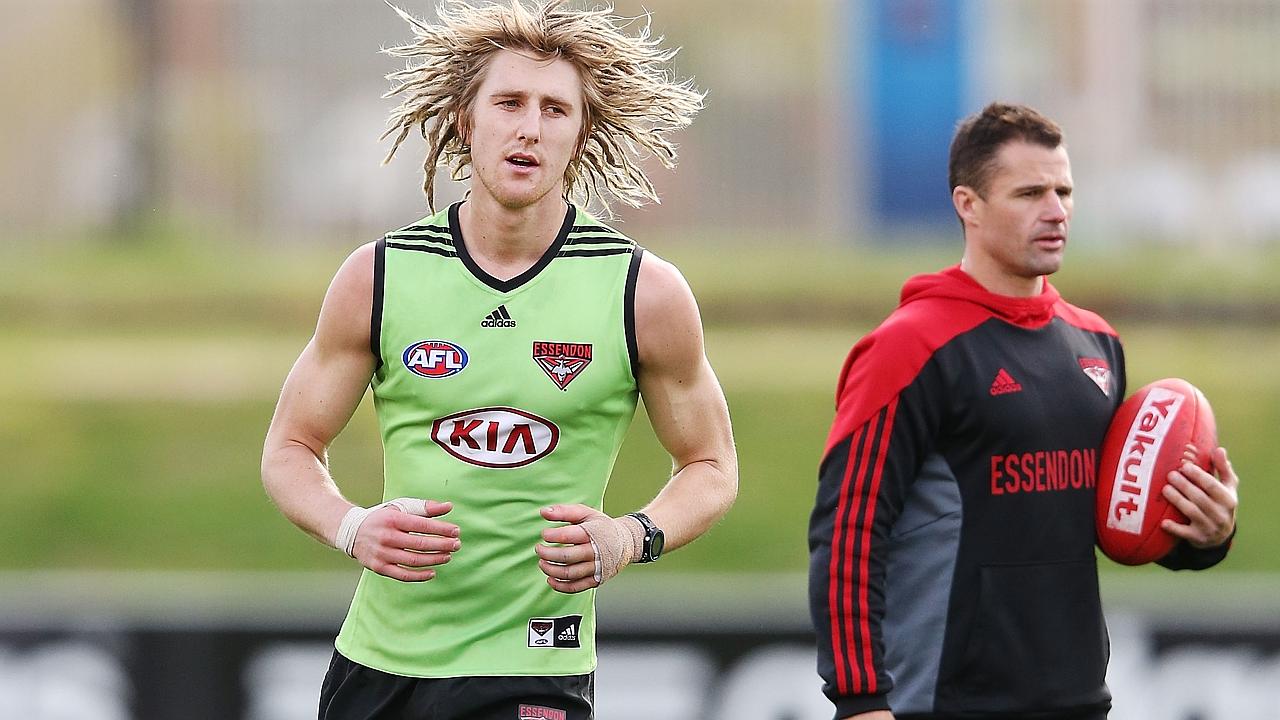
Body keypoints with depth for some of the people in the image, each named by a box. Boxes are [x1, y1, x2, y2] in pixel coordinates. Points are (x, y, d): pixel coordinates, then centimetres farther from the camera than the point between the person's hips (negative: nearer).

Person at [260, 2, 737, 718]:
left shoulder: (644, 291, -4)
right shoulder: (379, 277, -1)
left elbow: (711, 465, 7)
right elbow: (292, 446, 8)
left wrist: (631, 538, -13)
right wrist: (352, 528, -13)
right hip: (377, 658, 2)